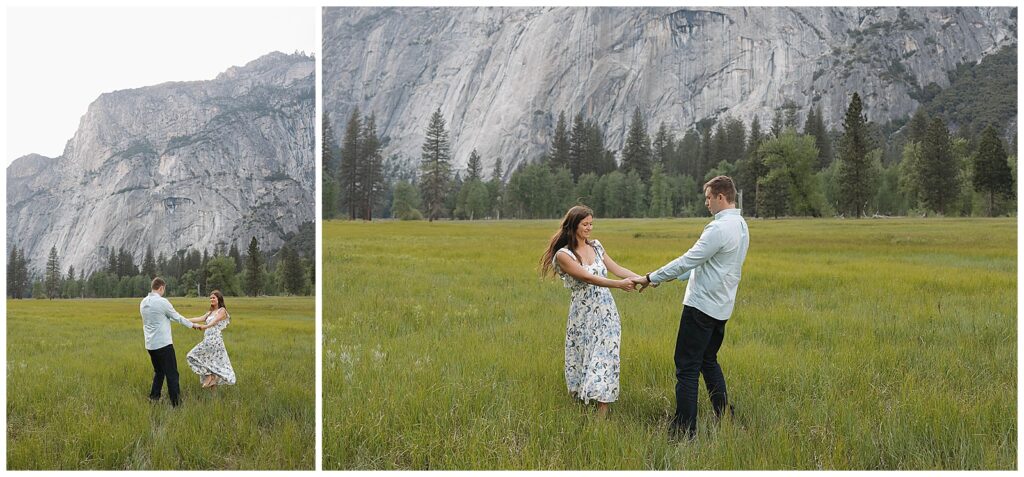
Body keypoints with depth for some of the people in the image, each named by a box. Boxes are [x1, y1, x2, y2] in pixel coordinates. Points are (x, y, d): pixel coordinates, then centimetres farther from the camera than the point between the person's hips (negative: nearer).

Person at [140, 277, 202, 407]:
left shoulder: (143, 302, 8)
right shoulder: (162, 302, -14)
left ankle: (153, 398, 18)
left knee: (159, 372, 21)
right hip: (163, 344, -7)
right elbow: (177, 317, -5)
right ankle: (175, 402, -2)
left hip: (150, 345, 7)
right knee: (172, 374, -2)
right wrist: (192, 324, 11)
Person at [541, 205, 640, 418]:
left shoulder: (596, 246, 9)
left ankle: (602, 417, -6)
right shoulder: (563, 254, -8)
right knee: (581, 361, 6)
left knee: (605, 361, -4)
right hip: (583, 316, -4)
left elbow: (617, 268, 5)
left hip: (606, 312, 4)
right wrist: (618, 284, -30)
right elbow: (587, 277, -19)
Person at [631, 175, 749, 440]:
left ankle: (685, 428, -4)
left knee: (687, 368, -5)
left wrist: (651, 278, -10)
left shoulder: (719, 229, -19)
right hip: (721, 308, 10)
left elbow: (688, 261, -18)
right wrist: (667, 277, 17)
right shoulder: (740, 226, 13)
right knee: (709, 361, 21)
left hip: (702, 307, -10)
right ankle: (725, 418, 25)